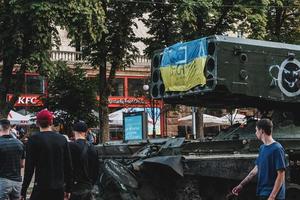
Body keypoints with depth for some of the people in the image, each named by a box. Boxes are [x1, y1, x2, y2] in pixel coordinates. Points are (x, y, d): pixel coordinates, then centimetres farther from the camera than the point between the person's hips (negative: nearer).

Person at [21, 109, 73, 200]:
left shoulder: (34, 139, -5)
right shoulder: (62, 139, 6)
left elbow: (29, 168, -7)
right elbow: (68, 166, 8)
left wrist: (23, 192, -1)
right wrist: (68, 189, 17)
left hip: (41, 189, -4)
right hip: (59, 189, 4)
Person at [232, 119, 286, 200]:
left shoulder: (277, 149, -15)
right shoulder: (262, 148, 11)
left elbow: (281, 175, -17)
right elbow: (256, 169, 18)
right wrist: (241, 185, 19)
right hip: (262, 193, 8)